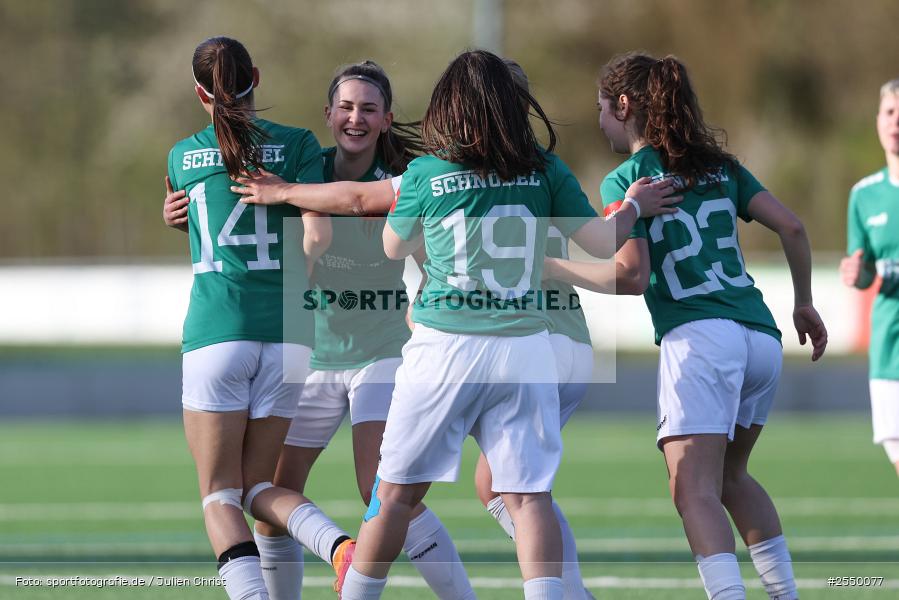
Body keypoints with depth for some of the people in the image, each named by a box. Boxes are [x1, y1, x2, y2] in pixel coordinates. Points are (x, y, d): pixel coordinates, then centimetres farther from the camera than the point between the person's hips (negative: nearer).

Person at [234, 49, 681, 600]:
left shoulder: (426, 174, -2)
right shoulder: (546, 170, 1)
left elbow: (394, 247, 13)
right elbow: (604, 242, 5)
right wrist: (634, 206, 24)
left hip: (445, 347, -1)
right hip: (525, 347, 1)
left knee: (396, 492, 9)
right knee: (530, 494, 0)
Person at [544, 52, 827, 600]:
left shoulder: (626, 179, 2)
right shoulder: (719, 165, 19)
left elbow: (631, 276, -9)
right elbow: (791, 227, 11)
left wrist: (549, 267, 1)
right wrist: (804, 302, 24)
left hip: (698, 337, -7)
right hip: (761, 337, 7)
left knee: (695, 491, -10)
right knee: (731, 477, 23)